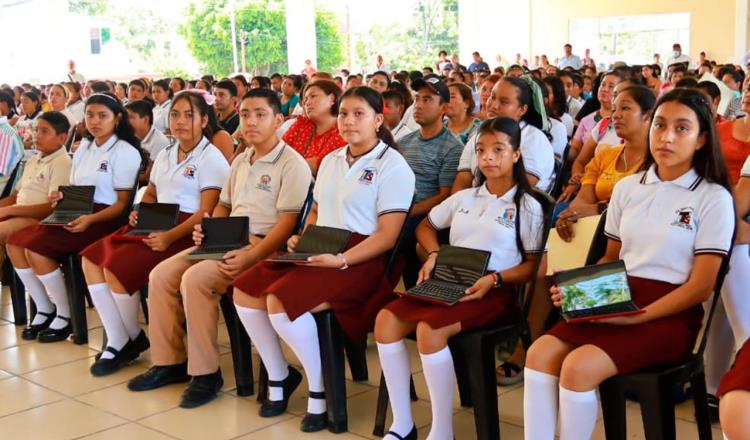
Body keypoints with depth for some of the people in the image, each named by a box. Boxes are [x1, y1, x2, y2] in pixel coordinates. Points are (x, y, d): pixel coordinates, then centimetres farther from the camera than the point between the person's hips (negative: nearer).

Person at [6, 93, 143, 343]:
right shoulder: (84, 148, 17)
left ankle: (65, 316, -7)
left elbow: (122, 202, -10)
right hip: (77, 214, 8)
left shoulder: (125, 152, -7)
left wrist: (90, 219, -24)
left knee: (36, 248, -22)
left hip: (105, 218, -8)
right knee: (15, 243, -7)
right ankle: (45, 310, 4)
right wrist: (62, 196, -2)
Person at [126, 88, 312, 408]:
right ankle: (169, 361, 4)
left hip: (264, 247, -8)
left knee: (196, 279, -28)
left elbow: (287, 223, -15)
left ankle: (205, 373, -16)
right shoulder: (240, 161, 18)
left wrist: (250, 258, -25)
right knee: (161, 275, -6)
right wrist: (207, 230, 5)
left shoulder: (292, 163, -8)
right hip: (226, 241, 8)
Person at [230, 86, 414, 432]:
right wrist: (301, 239, 4)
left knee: (280, 301, -28)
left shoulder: (392, 166, -6)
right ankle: (279, 376, 10)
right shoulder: (331, 160, 17)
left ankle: (320, 388, -7)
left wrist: (341, 260, -24)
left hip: (362, 259, -8)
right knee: (245, 291, -8)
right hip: (318, 252, 8)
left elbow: (388, 235, -13)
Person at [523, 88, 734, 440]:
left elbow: (700, 286, -7)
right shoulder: (628, 188, 12)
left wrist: (636, 317, -18)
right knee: (540, 352, -22)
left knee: (579, 366, -29)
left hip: (669, 314, -5)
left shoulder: (713, 198, -3)